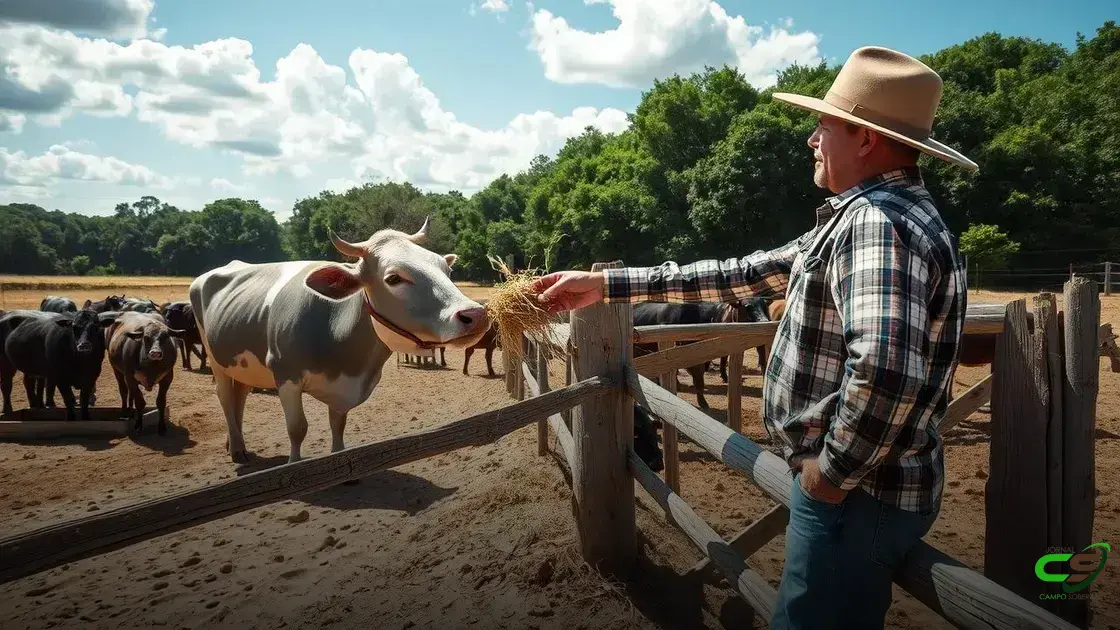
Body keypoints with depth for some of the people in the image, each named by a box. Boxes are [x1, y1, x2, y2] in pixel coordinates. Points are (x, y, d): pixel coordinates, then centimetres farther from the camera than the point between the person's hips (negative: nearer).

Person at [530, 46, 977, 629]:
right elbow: (745, 273, 12)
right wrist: (609, 284, 9)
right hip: (858, 481, 10)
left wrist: (831, 474, -22)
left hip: (857, 493, -10)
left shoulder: (879, 222, -23)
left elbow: (886, 370, -40)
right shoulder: (863, 217, 11)